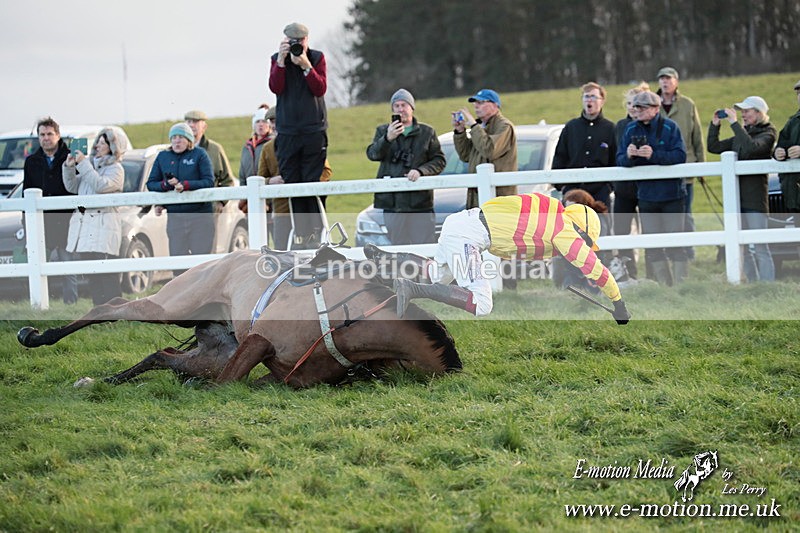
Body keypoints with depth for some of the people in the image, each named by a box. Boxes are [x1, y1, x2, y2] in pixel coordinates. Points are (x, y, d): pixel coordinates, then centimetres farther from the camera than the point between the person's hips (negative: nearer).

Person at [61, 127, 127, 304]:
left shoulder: (115, 169, -1)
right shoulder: (90, 164, 20)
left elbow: (100, 185, -18)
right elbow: (72, 187, 17)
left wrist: (83, 164, -15)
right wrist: (69, 167, 3)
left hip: (103, 224, -7)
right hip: (83, 223, 7)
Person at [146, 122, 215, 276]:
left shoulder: (199, 154, 1)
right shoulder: (162, 157, 11)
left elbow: (209, 181, -7)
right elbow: (151, 183, 11)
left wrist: (185, 185, -20)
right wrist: (165, 184, -11)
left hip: (200, 216, -3)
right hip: (175, 216, 3)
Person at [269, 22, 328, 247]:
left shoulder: (317, 58, 5)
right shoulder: (277, 60, 9)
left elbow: (321, 88, -7)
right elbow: (275, 87, -7)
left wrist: (306, 65, -16)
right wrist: (282, 60, -15)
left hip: (314, 130, -1)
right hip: (287, 132, 2)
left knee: (314, 182, -6)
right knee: (292, 183, -2)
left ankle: (316, 232, -4)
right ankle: (300, 234, -1)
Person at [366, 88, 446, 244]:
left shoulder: (427, 132, 12)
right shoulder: (382, 131, 14)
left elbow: (439, 161, 7)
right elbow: (372, 154, -3)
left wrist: (420, 171, -12)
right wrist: (387, 139, -22)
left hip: (421, 202, -1)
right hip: (392, 201, 1)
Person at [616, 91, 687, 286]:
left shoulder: (669, 127, -7)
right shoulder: (631, 130, 5)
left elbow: (680, 156, -17)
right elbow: (620, 160, 0)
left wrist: (654, 155, -28)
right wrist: (628, 156, -23)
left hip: (671, 194, -4)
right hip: (646, 195, 4)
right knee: (652, 246, 6)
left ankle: (682, 283, 1)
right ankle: (664, 285, 14)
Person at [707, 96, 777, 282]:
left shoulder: (768, 134, -4)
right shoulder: (743, 133, 17)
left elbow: (750, 148, -24)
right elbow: (714, 147, 17)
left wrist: (735, 123, -22)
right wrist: (715, 125, 5)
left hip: (755, 198, -8)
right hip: (737, 196, 8)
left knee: (759, 247, -11)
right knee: (743, 249, 9)